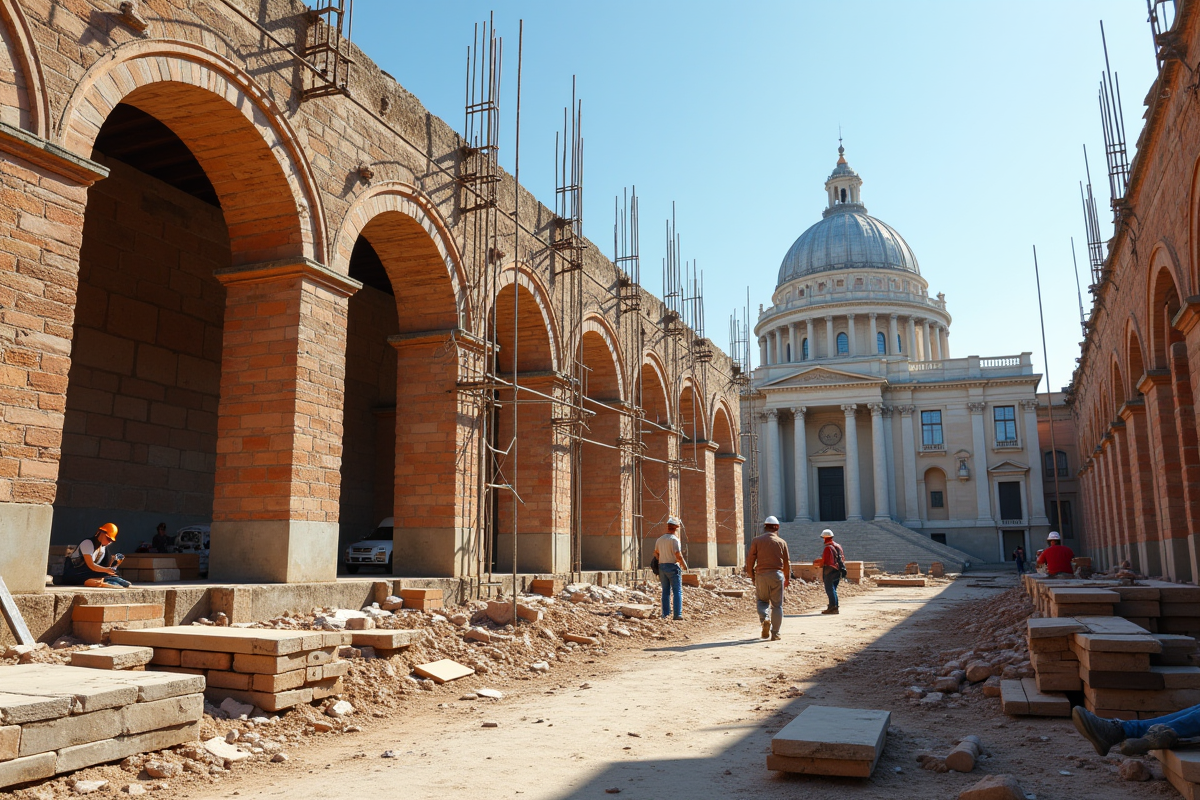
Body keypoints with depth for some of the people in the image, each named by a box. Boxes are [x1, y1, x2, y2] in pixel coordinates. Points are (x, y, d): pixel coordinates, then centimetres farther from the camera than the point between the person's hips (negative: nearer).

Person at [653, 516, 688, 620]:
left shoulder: (660, 539, 10)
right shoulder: (674, 539, -12)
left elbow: (656, 554, 13)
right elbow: (678, 555, -17)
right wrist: (684, 565, -4)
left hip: (662, 566, 6)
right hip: (673, 566, -6)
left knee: (665, 591, 12)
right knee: (677, 591, -2)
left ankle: (665, 614, 13)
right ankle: (678, 614, -7)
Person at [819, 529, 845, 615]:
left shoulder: (828, 548, -14)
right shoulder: (838, 546, 11)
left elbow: (824, 561, -14)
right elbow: (843, 559, 16)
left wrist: (821, 574, -5)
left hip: (829, 572, -8)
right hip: (838, 571, 9)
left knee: (830, 590, -3)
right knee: (833, 590, 16)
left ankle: (833, 608, -5)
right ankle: (835, 607, 18)